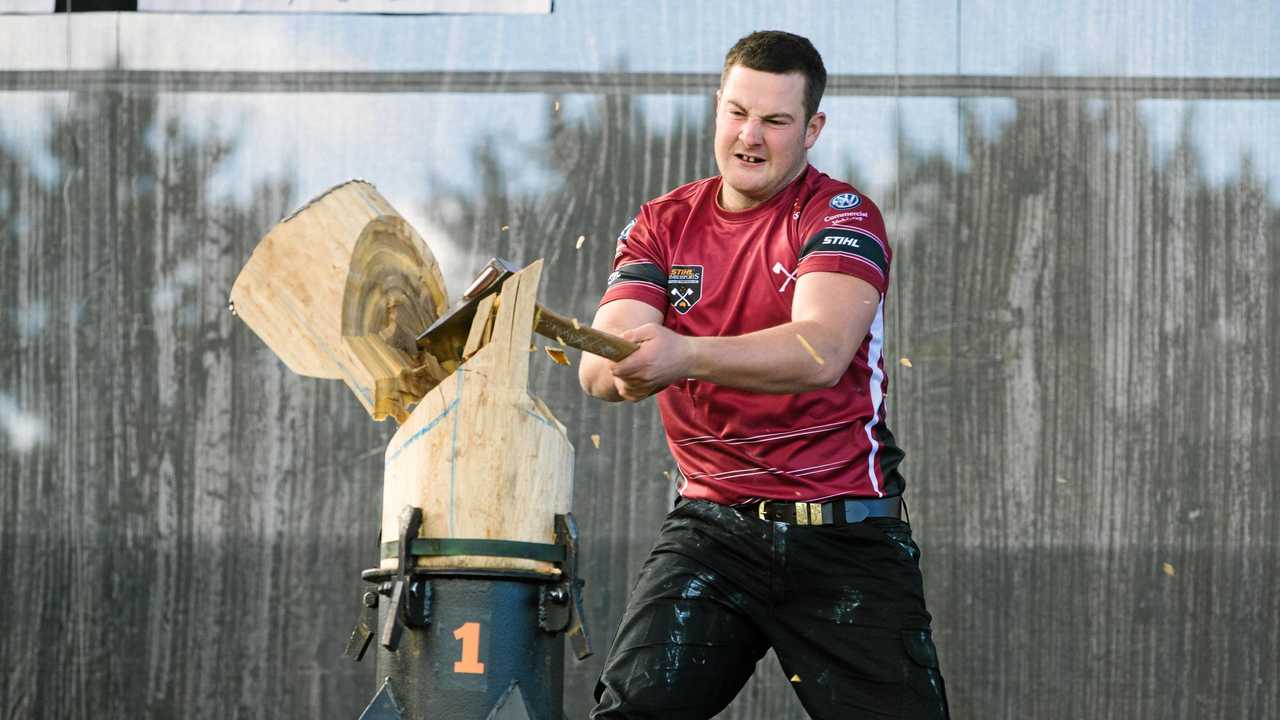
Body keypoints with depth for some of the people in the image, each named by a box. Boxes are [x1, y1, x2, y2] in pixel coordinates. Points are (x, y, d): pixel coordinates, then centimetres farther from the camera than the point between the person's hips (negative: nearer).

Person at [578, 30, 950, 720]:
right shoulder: (664, 225, 9)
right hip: (711, 527, 3)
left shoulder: (840, 216, -4)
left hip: (844, 536, -2)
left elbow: (820, 352, -24)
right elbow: (599, 365, -5)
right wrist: (624, 368, -31)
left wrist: (684, 357, -39)